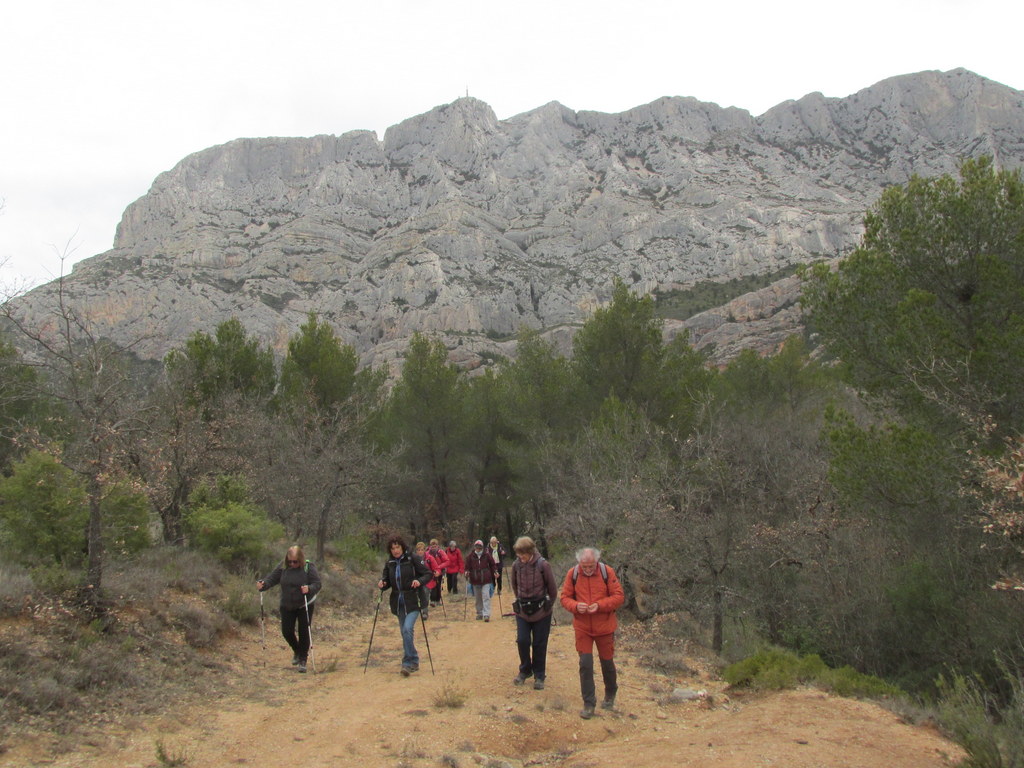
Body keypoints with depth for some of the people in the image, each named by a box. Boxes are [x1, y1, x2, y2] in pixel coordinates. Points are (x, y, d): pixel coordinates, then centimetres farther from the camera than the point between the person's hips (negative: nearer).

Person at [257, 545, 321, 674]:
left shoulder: (309, 567, -13)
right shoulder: (283, 567, -4)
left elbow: (317, 584, -15)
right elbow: (271, 579, -3)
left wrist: (309, 589, -37)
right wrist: (263, 584, -24)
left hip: (305, 606, -3)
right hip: (287, 606, 3)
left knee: (304, 633, -1)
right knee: (286, 631, 4)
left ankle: (302, 660, 14)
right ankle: (297, 651, 34)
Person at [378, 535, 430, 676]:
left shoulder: (412, 559, -8)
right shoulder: (389, 563, 7)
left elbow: (428, 574, -6)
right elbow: (387, 581, 15)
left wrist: (419, 581, -25)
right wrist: (382, 584, -8)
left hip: (412, 601, -6)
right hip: (398, 603, 6)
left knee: (407, 629, -19)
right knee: (405, 632, 10)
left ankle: (408, 664, -11)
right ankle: (414, 663, 24)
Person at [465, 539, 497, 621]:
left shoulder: (487, 554, -1)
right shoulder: (471, 556, 0)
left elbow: (492, 564, 7)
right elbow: (467, 566, 5)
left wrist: (495, 572, -4)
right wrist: (467, 572, -12)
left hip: (486, 580, -2)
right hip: (475, 580, 2)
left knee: (486, 596, -11)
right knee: (478, 598, 13)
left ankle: (486, 614, -12)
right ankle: (479, 613, 25)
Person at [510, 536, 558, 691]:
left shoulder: (543, 565, -16)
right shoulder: (516, 565, -6)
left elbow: (553, 589, -4)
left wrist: (548, 605, 5)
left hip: (541, 612, -3)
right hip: (522, 611, 3)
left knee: (539, 644, 5)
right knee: (522, 641, 1)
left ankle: (539, 676, 19)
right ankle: (525, 670, 23)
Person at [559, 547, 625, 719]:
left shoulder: (607, 572, -12)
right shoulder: (572, 574, -8)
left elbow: (619, 596, -10)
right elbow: (565, 598, -1)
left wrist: (600, 605, -24)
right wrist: (575, 606, -23)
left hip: (604, 627, 0)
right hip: (582, 627, 1)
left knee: (607, 662, 14)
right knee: (585, 664, -3)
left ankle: (610, 696, 39)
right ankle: (589, 704, 10)